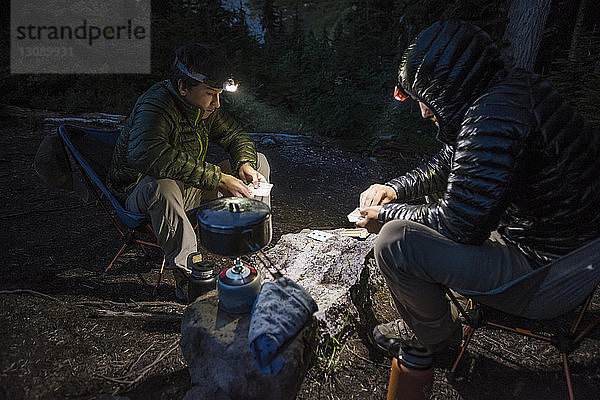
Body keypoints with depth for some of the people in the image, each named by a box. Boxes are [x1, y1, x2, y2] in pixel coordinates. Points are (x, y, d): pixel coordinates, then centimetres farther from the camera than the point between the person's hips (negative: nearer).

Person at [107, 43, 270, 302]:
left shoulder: (205, 106, -2)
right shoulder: (156, 104, -26)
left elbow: (235, 135, 10)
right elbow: (146, 154, -45)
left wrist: (245, 166, -13)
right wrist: (217, 178, -44)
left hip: (191, 188, 8)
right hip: (139, 194, -7)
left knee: (258, 162, 2)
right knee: (162, 185, -44)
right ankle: (187, 273, -29)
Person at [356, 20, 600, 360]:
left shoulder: (492, 120, -28)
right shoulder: (511, 86, 4)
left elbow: (459, 227, -24)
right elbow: (447, 163, 15)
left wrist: (386, 214, -9)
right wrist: (395, 189, 4)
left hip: (543, 267, -10)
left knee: (394, 241, -22)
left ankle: (437, 340, 8)